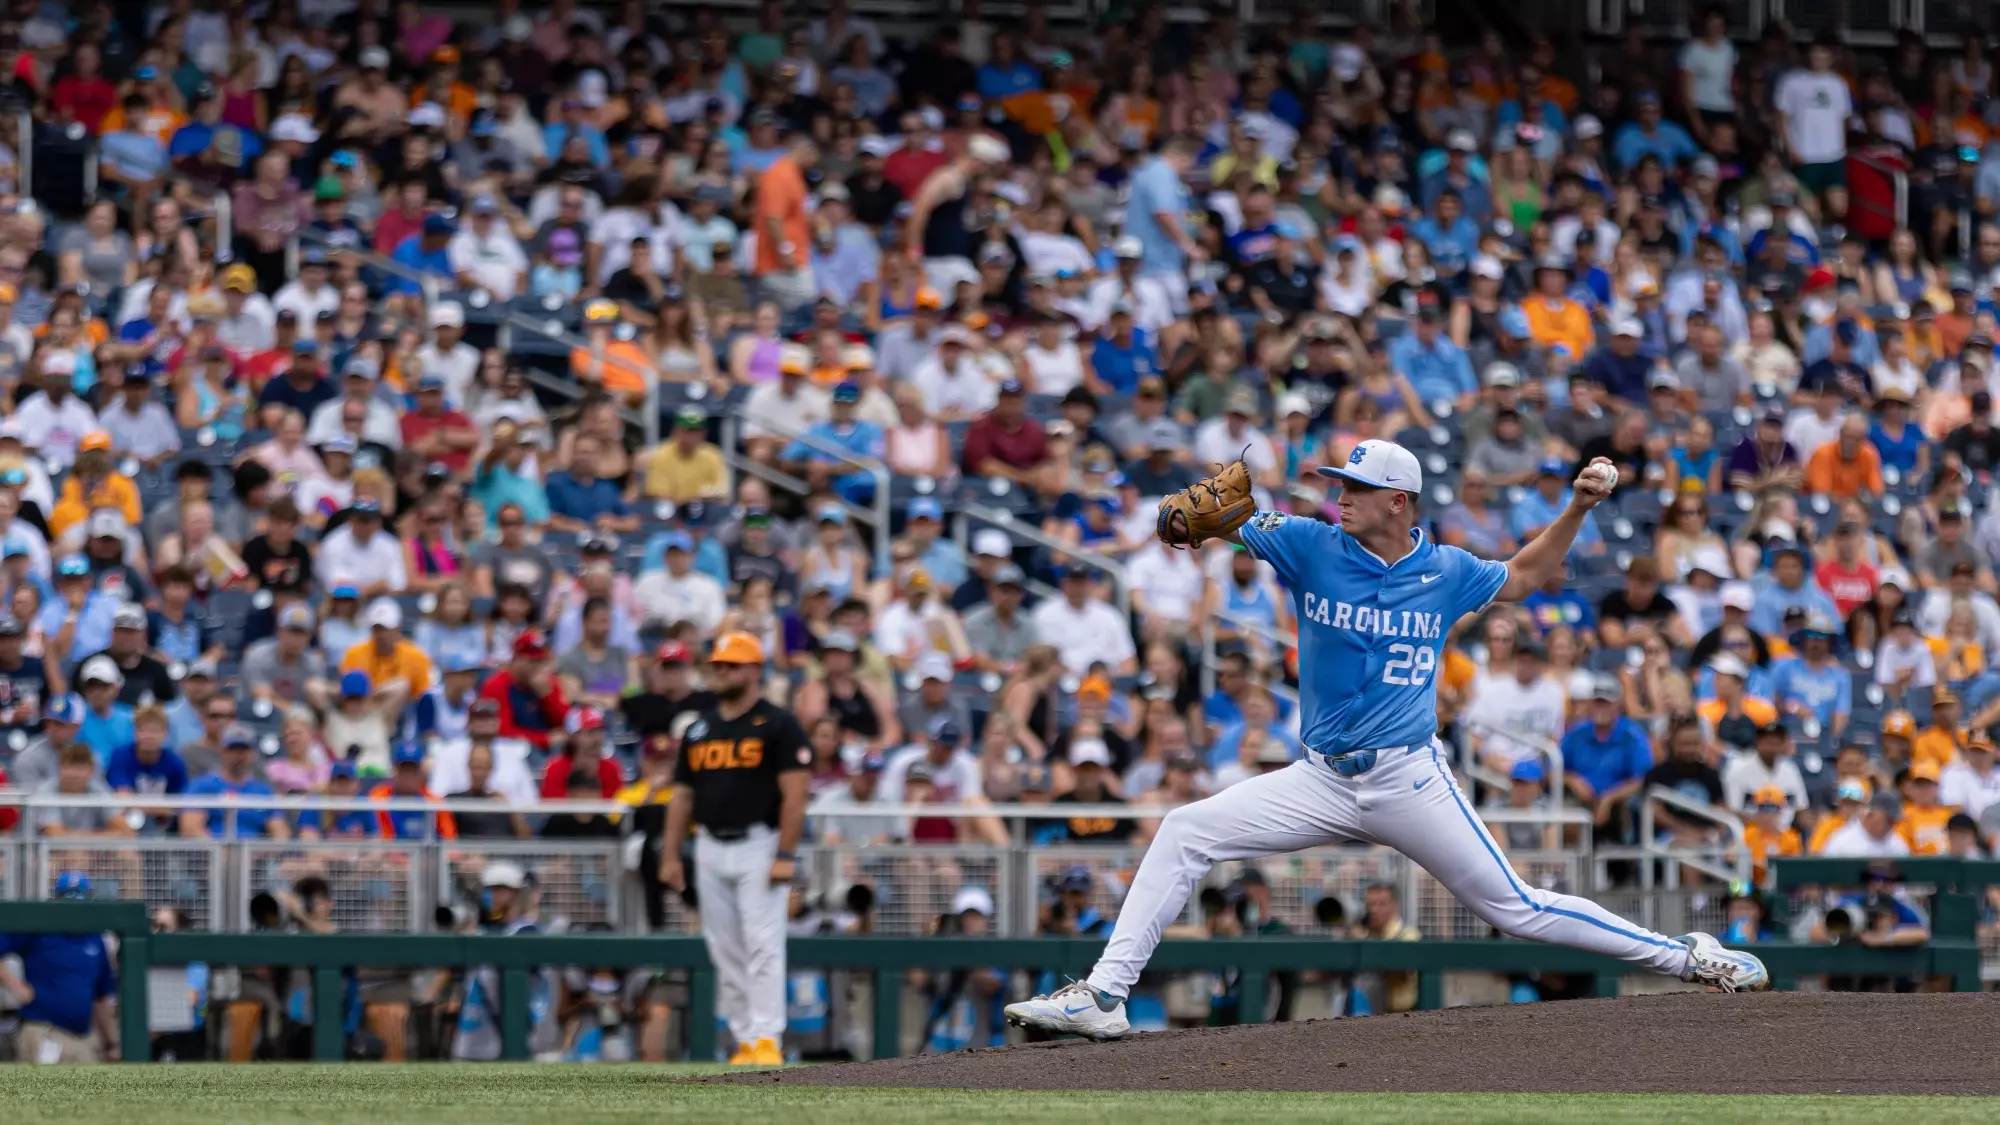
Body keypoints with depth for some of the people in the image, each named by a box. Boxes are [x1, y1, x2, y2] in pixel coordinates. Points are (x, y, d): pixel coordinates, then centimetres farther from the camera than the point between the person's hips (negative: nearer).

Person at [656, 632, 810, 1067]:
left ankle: (767, 1039, -13)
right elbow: (683, 796, 17)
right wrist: (670, 855, 9)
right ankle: (744, 1041, 9)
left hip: (759, 844, -6)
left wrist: (785, 855, -16)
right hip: (710, 848, 6)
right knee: (725, 950, 5)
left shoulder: (778, 725, -3)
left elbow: (795, 793, -9)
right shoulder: (699, 730, 15)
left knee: (762, 944, -12)